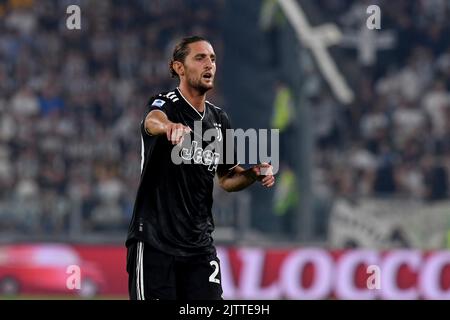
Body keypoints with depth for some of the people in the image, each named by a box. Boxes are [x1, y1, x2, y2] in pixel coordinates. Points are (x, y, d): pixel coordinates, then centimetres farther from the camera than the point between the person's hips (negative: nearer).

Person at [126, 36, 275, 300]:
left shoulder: (219, 119, 12)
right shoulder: (166, 104, -8)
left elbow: (227, 178, 22)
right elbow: (152, 121, -35)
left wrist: (253, 175, 0)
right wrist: (169, 126, -60)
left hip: (200, 244, 5)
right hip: (154, 242, -5)